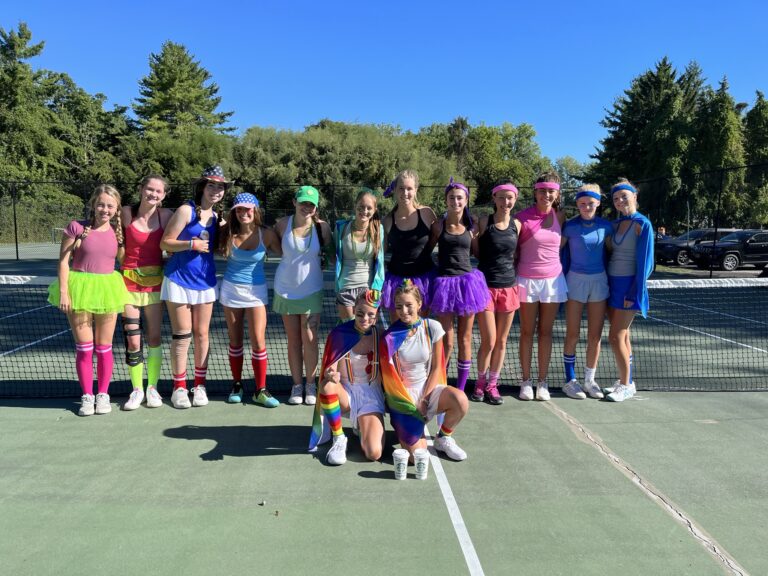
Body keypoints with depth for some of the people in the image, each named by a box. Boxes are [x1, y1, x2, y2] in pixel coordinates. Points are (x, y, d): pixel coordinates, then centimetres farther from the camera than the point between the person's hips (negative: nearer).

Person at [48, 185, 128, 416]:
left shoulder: (117, 232, 2)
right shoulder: (76, 227, -6)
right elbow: (63, 261, -5)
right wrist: (63, 291, -10)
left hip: (107, 290, 2)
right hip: (79, 289, -2)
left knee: (104, 347, 9)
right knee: (84, 347, 5)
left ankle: (103, 394, 22)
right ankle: (87, 396, 17)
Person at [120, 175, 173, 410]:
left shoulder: (166, 215, -4)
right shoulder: (126, 213, -5)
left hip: (155, 281, 1)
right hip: (129, 281, -1)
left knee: (154, 337, 7)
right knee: (132, 341, 0)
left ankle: (152, 387, 22)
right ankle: (137, 389, 18)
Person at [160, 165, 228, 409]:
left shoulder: (215, 217, 10)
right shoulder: (186, 210, -8)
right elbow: (165, 243, -11)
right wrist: (192, 244, -22)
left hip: (205, 281, 5)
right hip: (179, 279, -5)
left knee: (202, 334, 8)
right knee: (182, 335, 0)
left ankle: (199, 385, 19)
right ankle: (179, 387, 12)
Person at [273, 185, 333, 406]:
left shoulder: (321, 227, -8)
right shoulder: (283, 224, -5)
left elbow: (332, 254, 3)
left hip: (311, 290, -1)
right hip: (286, 289, 1)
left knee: (309, 339, -2)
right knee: (293, 340, 8)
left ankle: (311, 385, 13)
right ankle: (297, 385, 19)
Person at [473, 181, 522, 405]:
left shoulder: (517, 224, 5)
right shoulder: (484, 222, -4)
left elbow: (516, 254, 12)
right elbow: (477, 252, 3)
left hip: (509, 287, 3)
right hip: (486, 286, -3)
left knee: (501, 341, 9)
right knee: (489, 341, -4)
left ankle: (492, 384, 23)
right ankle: (480, 382, 18)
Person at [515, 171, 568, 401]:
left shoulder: (560, 217, 4)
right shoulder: (523, 217, -7)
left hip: (553, 279, 3)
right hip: (527, 279, -3)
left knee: (546, 332, 8)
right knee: (527, 332, 6)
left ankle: (542, 381, 17)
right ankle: (526, 381, 14)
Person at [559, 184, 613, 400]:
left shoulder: (605, 226, 2)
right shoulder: (570, 226, -6)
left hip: (599, 281, 3)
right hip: (576, 280, -3)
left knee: (595, 336, 6)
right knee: (573, 334, 2)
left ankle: (589, 380, 20)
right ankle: (570, 380, 13)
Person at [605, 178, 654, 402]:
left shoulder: (643, 224, -9)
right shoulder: (615, 224, 11)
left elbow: (645, 261, -12)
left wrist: (634, 293, -15)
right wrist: (605, 283, 9)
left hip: (629, 284, -7)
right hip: (612, 282, 7)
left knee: (616, 336, -8)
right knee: (622, 335, 12)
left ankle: (626, 385, 4)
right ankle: (625, 381, 21)